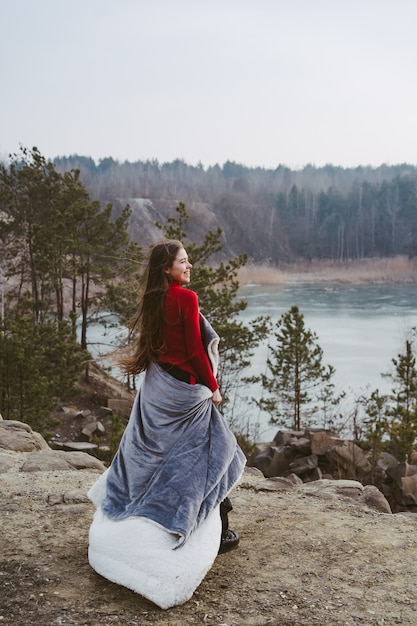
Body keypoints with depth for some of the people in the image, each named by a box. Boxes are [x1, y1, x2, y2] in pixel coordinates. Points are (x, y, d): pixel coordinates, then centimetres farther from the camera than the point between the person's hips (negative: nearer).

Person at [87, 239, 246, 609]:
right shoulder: (186, 298, -19)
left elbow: (150, 343, 11)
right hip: (184, 389, -8)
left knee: (150, 453, 20)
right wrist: (213, 387, -7)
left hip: (157, 384, 8)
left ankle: (121, 532, 31)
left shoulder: (154, 299, 5)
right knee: (212, 453, 7)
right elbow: (195, 350, -18)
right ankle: (220, 533, 12)